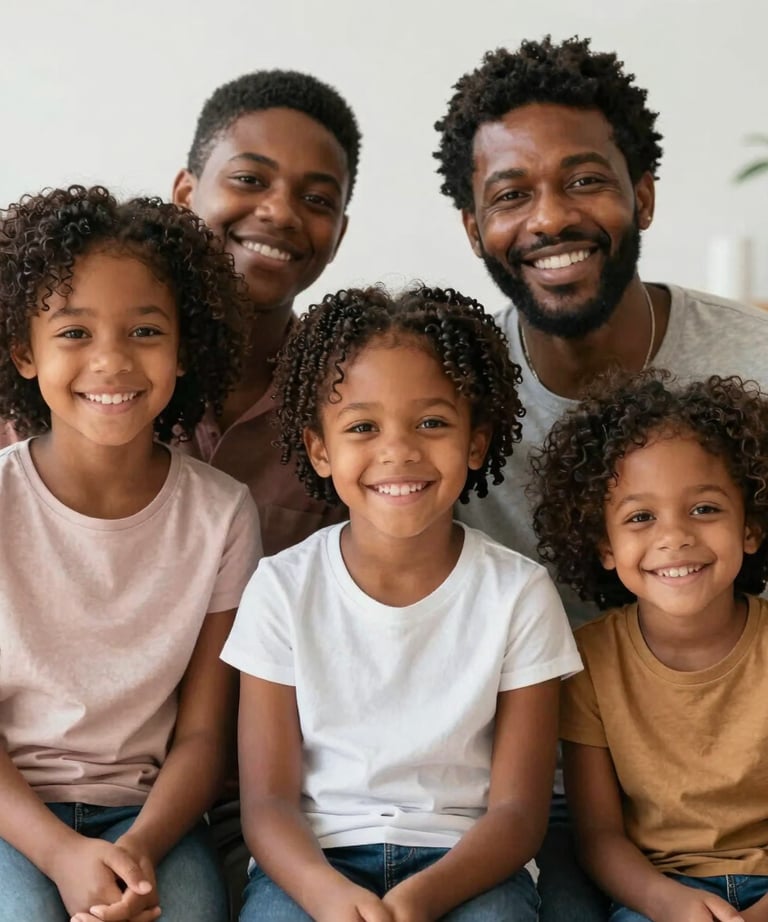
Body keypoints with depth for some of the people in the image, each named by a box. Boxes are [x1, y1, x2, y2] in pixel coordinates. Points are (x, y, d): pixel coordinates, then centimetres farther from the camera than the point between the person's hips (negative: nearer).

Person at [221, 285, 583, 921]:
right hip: (314, 859, 0)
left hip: (465, 863, 0)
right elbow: (268, 801, -3)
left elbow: (518, 810, -3)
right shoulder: (283, 588, -1)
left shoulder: (519, 593, -2)